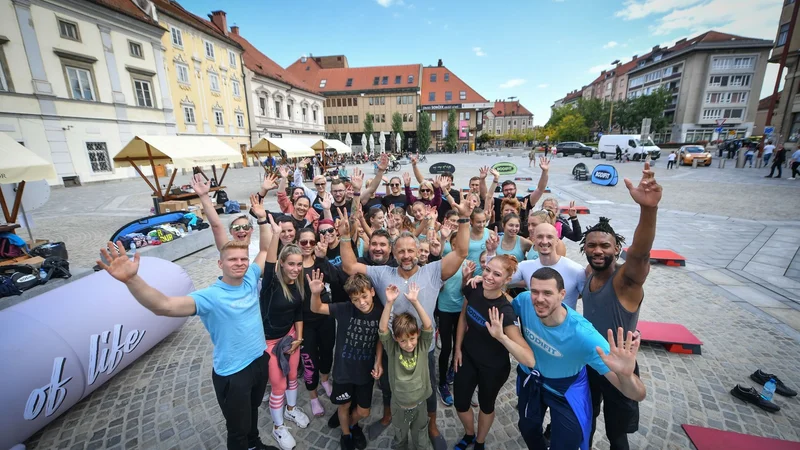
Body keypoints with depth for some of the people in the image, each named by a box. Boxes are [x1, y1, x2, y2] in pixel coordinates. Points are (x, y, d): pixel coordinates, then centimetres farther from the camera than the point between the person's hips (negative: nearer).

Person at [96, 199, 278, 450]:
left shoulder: (251, 279, -6)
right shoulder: (210, 297, -23)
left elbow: (267, 249, 0)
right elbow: (164, 306, -37)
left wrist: (262, 220, -10)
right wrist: (131, 280, -50)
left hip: (260, 360, 6)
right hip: (233, 373, -6)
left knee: (253, 410, 32)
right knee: (238, 429, 15)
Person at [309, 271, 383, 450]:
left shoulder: (380, 312, -18)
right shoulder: (345, 309, -23)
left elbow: (380, 338, -1)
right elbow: (316, 309, -21)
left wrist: (378, 362, -7)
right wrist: (315, 293, -41)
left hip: (366, 371, 2)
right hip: (344, 370, -1)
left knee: (363, 412, 19)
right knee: (344, 405, 21)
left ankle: (353, 424, 54)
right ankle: (346, 434, 51)